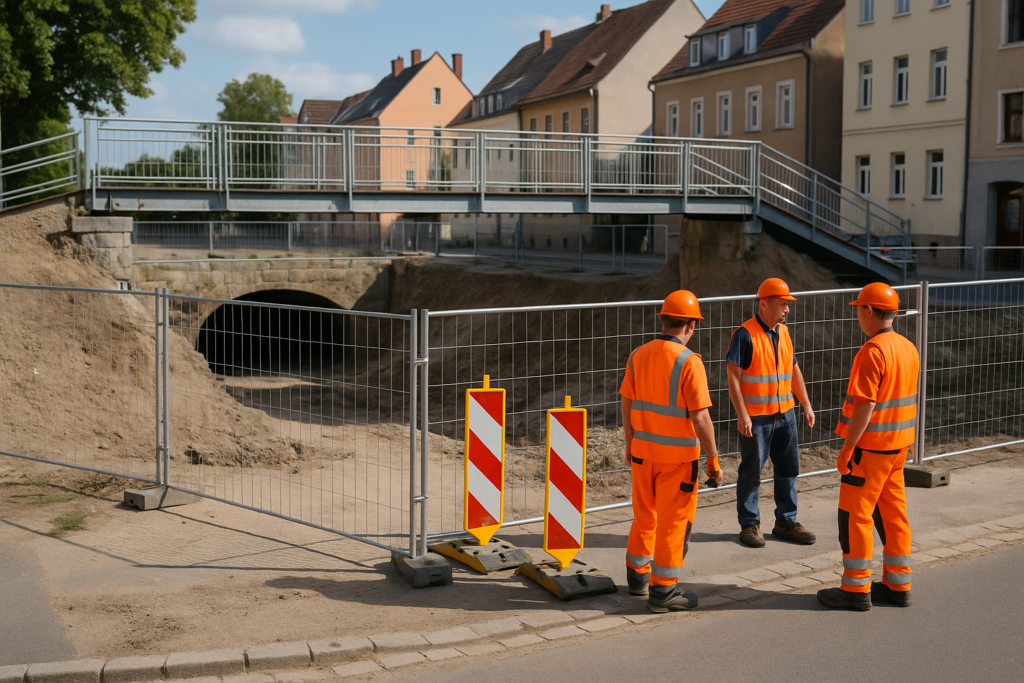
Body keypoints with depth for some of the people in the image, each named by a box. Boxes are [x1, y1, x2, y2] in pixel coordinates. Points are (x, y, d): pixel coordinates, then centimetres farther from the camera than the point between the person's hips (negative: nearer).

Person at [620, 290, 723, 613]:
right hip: (678, 455, -6)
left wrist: (630, 442, 21)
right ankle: (663, 592, 11)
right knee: (673, 524, 5)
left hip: (643, 450, 6)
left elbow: (627, 405, 7)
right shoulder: (689, 362, -18)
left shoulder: (638, 355, 0)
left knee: (644, 516, 21)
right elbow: (700, 418, -19)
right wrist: (713, 459, -10)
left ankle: (637, 575, 34)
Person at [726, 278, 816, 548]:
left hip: (785, 414, 7)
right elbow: (733, 376, -15)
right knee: (751, 471, 2)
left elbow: (794, 370, 18)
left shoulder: (783, 333, 9)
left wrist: (806, 404, 14)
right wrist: (742, 414, -19)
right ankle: (749, 525, 14)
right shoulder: (745, 335, -13)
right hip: (755, 417, -7)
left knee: (788, 468, 11)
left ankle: (786, 522, 22)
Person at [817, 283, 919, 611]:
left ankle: (856, 589, 4)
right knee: (892, 514, 14)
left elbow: (865, 405, -23)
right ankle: (897, 585, 21)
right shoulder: (908, 348, 9)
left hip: (870, 447, -9)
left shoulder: (873, 351, -19)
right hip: (898, 445, 9)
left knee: (854, 516, -1)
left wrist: (847, 448, -18)